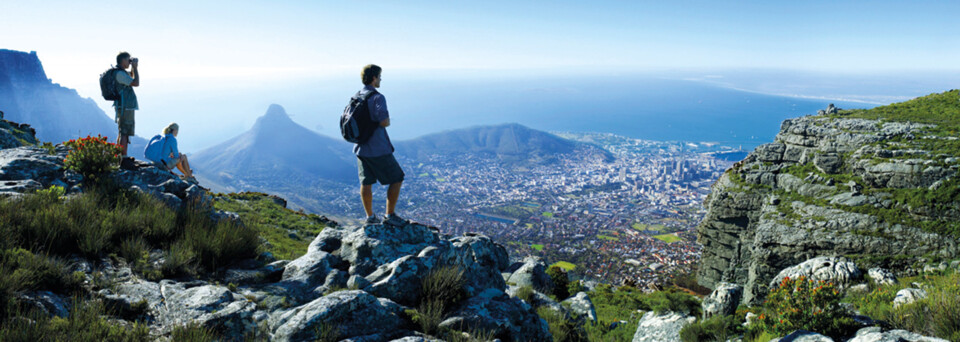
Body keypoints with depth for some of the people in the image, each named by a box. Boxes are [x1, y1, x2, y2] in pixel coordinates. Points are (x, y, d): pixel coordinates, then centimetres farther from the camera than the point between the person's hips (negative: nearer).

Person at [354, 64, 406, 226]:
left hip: (361, 147, 8)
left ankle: (370, 217, 21)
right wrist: (388, 121, -3)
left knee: (366, 183, 13)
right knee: (396, 179, 6)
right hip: (378, 149, -8)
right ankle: (390, 215, 7)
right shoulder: (377, 98, -17)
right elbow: (384, 122, -25)